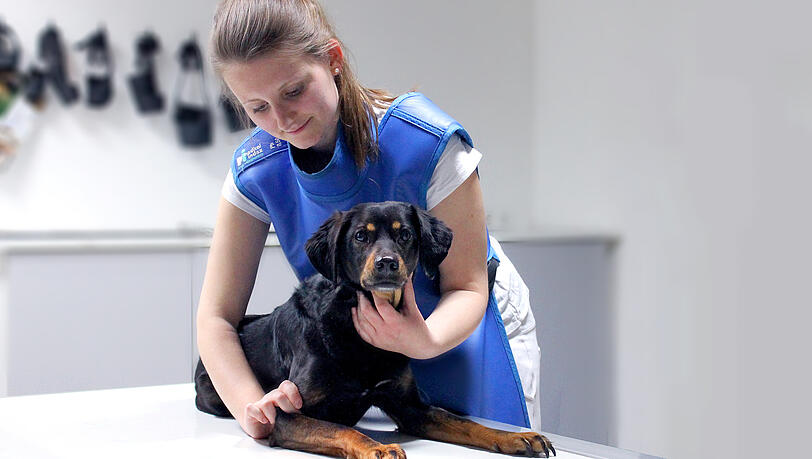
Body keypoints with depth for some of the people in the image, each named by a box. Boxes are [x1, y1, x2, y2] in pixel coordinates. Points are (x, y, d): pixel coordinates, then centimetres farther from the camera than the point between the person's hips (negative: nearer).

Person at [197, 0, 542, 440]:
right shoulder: (256, 169, -21)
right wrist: (253, 409, -38)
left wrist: (426, 341, -48)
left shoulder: (428, 142, -33)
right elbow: (216, 318, -19)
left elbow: (466, 288, -25)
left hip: (461, 330, -2)